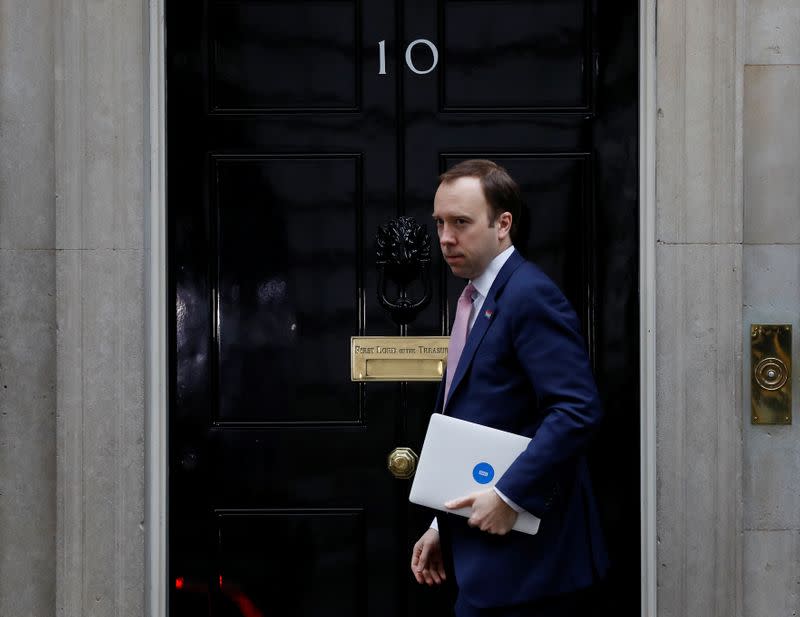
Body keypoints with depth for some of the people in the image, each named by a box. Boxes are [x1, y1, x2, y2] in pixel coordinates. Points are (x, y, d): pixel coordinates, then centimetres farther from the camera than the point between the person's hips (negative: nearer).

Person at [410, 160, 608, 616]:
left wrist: (510, 496, -22)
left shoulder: (530, 295, -15)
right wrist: (444, 525, 18)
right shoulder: (477, 300, 15)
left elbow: (578, 411, -24)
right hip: (489, 546, 9)